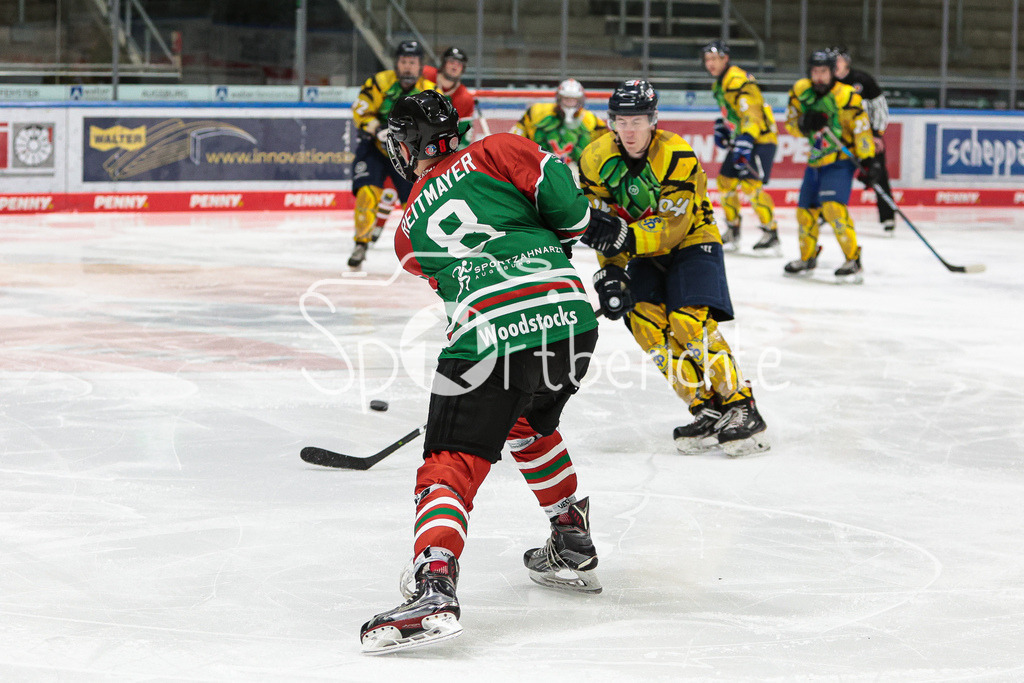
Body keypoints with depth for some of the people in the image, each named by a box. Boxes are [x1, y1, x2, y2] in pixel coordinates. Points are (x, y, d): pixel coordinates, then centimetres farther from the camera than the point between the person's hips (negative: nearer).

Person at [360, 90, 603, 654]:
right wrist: (561, 239, 21)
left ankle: (434, 586, -26)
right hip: (569, 318, 3)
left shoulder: (409, 230, 21)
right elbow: (562, 196, 1)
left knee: (451, 465, -1)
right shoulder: (493, 152, 15)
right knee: (530, 426, 32)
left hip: (491, 334, -3)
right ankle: (574, 549, 38)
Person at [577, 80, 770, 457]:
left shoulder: (678, 156, -24)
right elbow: (601, 224, -5)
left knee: (690, 321, -24)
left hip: (691, 241, -4)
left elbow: (673, 227, -27)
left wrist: (625, 237, -41)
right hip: (644, 254, 5)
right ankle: (707, 411, -12)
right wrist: (610, 271, -18)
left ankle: (740, 408, -15)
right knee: (645, 320, -17)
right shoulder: (596, 160, -10)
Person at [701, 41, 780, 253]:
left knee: (751, 185, -19)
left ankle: (771, 233, -12)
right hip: (740, 138, 10)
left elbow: (752, 113, -29)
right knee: (725, 182, 11)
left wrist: (746, 141, -38)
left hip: (761, 138, -10)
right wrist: (722, 126, 15)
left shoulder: (738, 81, -21)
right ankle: (732, 230, 23)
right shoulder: (719, 83, 11)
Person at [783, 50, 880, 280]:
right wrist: (804, 124, -18)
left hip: (841, 160, -6)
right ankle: (807, 258, 33)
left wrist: (868, 161, -20)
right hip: (816, 161, 6)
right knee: (806, 211, 11)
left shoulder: (846, 97, -17)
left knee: (833, 207, -23)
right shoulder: (800, 91, -1)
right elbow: (791, 123, 5)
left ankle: (853, 260, -18)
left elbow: (861, 129, -16)